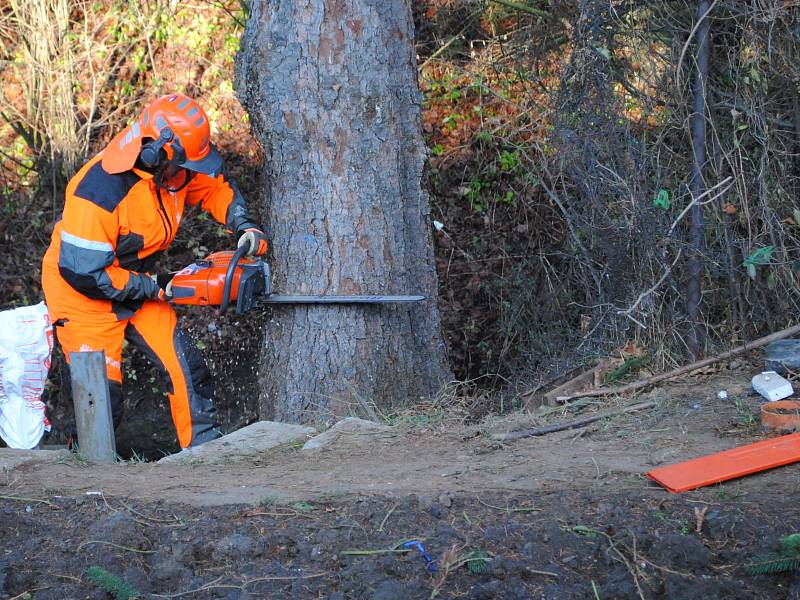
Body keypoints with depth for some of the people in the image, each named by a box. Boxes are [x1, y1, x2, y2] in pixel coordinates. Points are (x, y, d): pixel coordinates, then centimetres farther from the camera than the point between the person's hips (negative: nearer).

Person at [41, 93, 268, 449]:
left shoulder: (174, 169, -10)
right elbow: (83, 271, -30)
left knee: (189, 371, 1)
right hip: (83, 296, -7)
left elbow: (215, 189, 12)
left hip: (138, 285, 7)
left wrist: (244, 226, -7)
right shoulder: (100, 191, -33)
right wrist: (155, 289, -21)